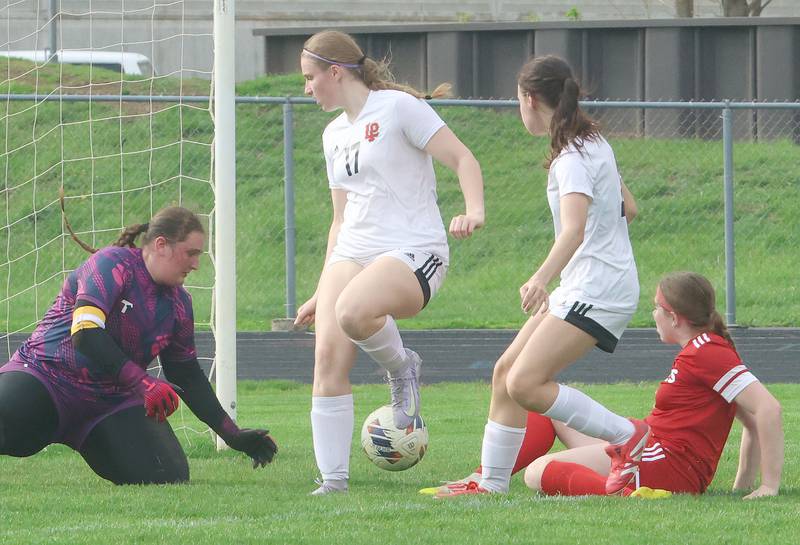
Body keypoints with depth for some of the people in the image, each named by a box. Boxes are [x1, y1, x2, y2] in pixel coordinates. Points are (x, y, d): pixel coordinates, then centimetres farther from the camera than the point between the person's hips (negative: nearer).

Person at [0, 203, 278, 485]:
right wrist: (142, 383, -33)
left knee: (169, 477, -13)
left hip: (110, 402, 7)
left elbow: (188, 377, 19)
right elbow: (85, 334, -26)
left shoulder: (179, 303, 9)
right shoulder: (113, 264, -12)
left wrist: (234, 436, 17)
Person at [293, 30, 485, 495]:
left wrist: (474, 210, -28)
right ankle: (334, 480, -11)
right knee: (328, 355, -13)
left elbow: (462, 158, -9)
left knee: (351, 311, -36)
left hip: (414, 251, -7)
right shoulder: (335, 134, 20)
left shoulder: (398, 107, -4)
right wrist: (322, 292, 24)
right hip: (352, 254, 7)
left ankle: (401, 367, -4)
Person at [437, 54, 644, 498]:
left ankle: (627, 437, -11)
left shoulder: (574, 158, -17)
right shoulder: (592, 143, 13)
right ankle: (491, 485, 10)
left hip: (598, 291, -10)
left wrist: (542, 278, -46)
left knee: (525, 384, -19)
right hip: (579, 288, 10)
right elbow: (626, 205, 26)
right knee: (506, 372, 7)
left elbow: (574, 228, -33)